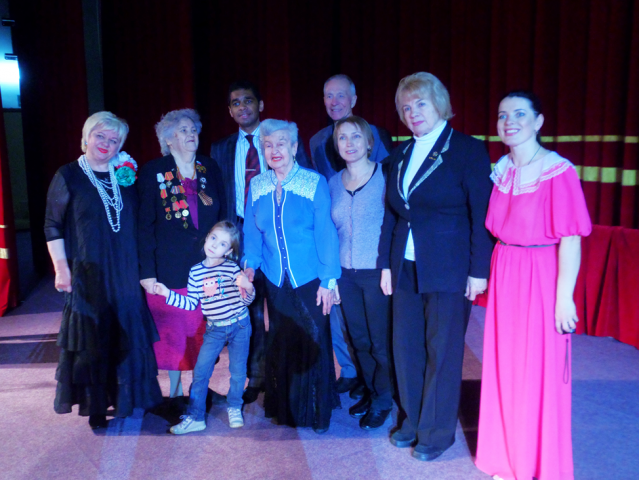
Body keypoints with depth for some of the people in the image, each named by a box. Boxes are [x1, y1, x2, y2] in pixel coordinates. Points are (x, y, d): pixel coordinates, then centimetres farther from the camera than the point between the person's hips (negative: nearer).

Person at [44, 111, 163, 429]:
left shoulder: (126, 176, 7)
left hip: (126, 273, 4)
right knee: (93, 339, 4)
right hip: (88, 274, -3)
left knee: (130, 336, 10)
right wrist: (61, 268, -9)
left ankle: (129, 397, 28)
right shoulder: (68, 176, -3)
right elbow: (53, 227, -3)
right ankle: (96, 405, 20)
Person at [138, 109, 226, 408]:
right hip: (170, 268, -3)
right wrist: (147, 271, -9)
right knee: (173, 331, 7)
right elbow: (145, 225, -4)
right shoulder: (152, 173, -3)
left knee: (205, 330, 9)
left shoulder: (210, 169, 6)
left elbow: (223, 217, 11)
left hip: (208, 265, 3)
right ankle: (176, 391, 23)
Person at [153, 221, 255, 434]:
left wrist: (248, 288, -30)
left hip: (239, 326, -2)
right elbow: (191, 304, 3)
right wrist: (167, 294, -3)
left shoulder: (232, 268, -10)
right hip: (214, 330, 2)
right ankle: (195, 417, 14)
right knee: (200, 371, 1)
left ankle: (234, 408, 33)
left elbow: (246, 300, -9)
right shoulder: (196, 271, -2)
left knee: (238, 371, 8)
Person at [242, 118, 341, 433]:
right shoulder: (257, 186, 4)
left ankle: (318, 412, 23)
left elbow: (326, 234, -8)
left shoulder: (315, 183, -8)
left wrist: (329, 280, -11)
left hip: (309, 280, -3)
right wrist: (249, 267, -6)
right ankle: (286, 407, 31)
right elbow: (252, 233, 7)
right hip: (275, 281, 3)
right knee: (280, 345, 12)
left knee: (312, 344, 3)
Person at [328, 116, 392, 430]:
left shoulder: (384, 177, -7)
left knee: (380, 339, 5)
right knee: (359, 338, 15)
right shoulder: (333, 183, 7)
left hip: (378, 272, -4)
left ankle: (382, 399, 24)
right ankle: (370, 391, 33)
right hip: (346, 274, 5)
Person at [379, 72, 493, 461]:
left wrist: (479, 270, -13)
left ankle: (437, 432, 22)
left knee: (443, 352, 5)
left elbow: (482, 215, -10)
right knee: (406, 348, 12)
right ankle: (413, 420, 31)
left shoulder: (468, 150, -7)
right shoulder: (401, 155, 11)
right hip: (406, 269, 6)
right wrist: (386, 264, 10)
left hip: (449, 271, -5)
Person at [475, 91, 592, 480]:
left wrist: (564, 297, -16)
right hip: (504, 276, 6)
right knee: (504, 368, 15)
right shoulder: (501, 170, 6)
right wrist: (488, 272, 7)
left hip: (540, 280, -6)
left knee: (539, 373, 6)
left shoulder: (559, 173, -15)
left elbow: (571, 240, -15)